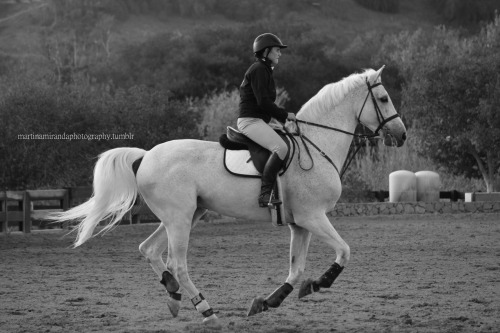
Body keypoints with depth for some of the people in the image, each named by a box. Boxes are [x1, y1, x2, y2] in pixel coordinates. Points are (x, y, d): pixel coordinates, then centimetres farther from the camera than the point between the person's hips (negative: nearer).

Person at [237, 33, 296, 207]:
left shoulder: (265, 70, 21)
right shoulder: (258, 70, -11)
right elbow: (263, 102, -19)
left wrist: (283, 117, 13)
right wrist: (285, 115, -11)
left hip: (258, 121, 11)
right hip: (250, 121, -11)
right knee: (281, 148, -28)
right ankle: (265, 194, -34)